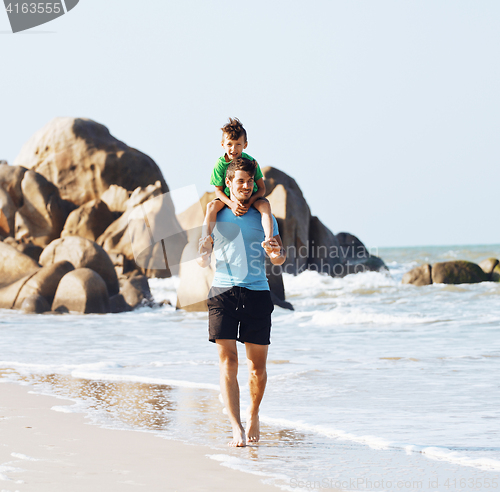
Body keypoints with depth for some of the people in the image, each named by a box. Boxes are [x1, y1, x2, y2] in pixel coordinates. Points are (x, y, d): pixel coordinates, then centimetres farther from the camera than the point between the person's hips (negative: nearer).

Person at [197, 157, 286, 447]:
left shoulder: (264, 216, 10)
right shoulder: (215, 216, 10)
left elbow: (281, 258, 7)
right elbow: (203, 261, 10)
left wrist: (276, 254, -17)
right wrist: (204, 254, -14)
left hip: (257, 293, 1)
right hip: (223, 292, -1)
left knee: (257, 365, 5)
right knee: (228, 361, -10)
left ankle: (254, 415, 29)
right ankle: (237, 429, -12)